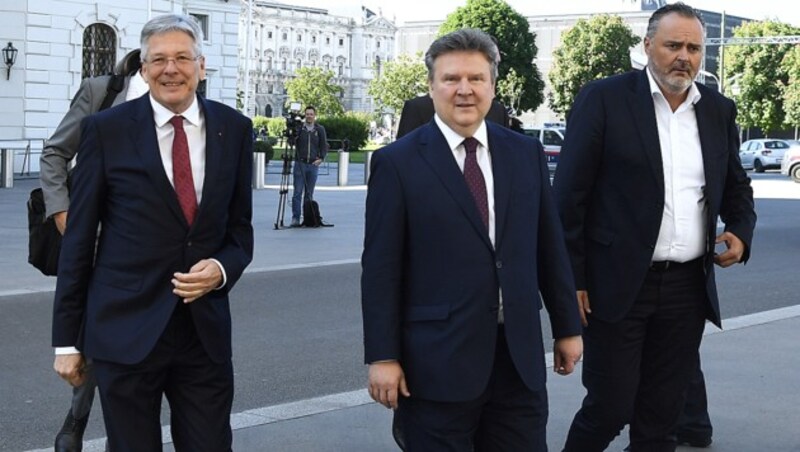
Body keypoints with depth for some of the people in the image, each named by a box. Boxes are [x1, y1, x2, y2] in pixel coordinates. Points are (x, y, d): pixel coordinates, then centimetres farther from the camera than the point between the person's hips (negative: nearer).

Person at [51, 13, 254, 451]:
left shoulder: (234, 129, 4)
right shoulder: (106, 130, -4)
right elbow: (78, 239, -1)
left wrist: (223, 268, -11)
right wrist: (66, 339, -1)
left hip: (206, 330, 2)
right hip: (125, 329, -2)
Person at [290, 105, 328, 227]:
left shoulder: (320, 129, 7)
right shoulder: (298, 128, 2)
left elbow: (324, 146, 11)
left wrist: (321, 158, -3)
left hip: (313, 164, 2)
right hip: (300, 163, -2)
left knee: (309, 193, 6)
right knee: (297, 192, -7)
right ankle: (295, 218, -7)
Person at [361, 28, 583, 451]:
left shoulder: (526, 153, 8)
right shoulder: (398, 162, -3)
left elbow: (549, 247, 13)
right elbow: (381, 267, -6)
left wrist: (567, 327, 13)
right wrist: (382, 356, -9)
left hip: (519, 354, 4)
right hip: (436, 360, -4)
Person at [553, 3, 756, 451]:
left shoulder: (719, 110, 9)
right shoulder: (604, 99, -6)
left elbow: (737, 186, 22)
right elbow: (569, 195, -6)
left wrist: (741, 232, 1)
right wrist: (571, 279, -9)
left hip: (689, 289, 5)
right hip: (619, 284, -4)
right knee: (609, 407, -1)